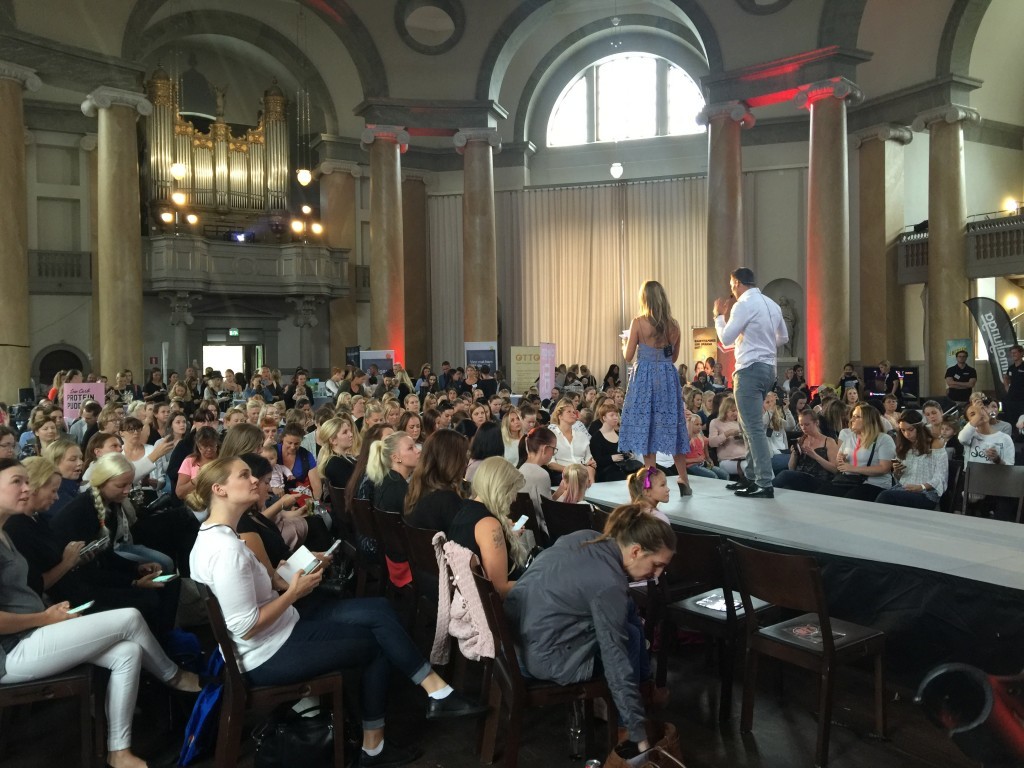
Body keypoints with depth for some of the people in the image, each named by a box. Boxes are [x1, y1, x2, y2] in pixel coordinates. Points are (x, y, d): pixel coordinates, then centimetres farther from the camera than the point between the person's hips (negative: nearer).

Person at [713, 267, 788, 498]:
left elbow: (726, 338, -11)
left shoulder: (744, 304, -12)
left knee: (753, 428, -8)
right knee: (749, 425, 16)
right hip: (768, 368, 9)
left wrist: (719, 315, 2)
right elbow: (783, 337, 21)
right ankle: (751, 477, 21)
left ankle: (765, 485, -7)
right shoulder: (771, 304, 14)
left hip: (750, 369, -9)